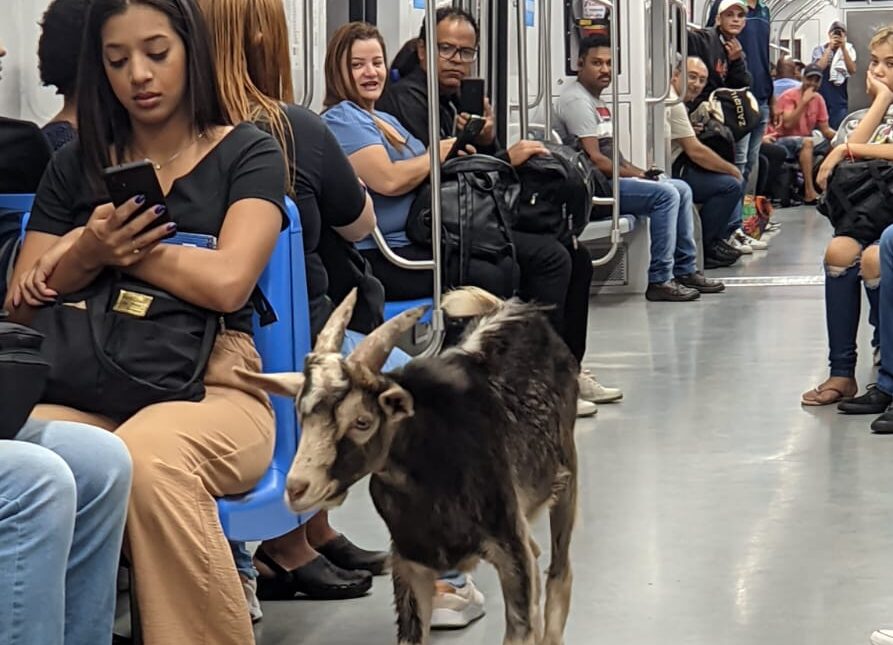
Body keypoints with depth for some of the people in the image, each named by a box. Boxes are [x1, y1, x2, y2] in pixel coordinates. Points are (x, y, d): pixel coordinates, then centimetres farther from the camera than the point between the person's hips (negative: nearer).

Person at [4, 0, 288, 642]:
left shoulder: (248, 154, 9)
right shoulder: (76, 166, 20)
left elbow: (226, 282, -9)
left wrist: (103, 249, 1)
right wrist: (87, 256, -7)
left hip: (213, 384, -2)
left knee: (149, 453, -39)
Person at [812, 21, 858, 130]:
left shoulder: (848, 49, 5)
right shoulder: (819, 50, 3)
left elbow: (852, 70, -8)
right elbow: (819, 67, -14)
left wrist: (843, 48, -13)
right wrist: (829, 48, -11)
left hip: (840, 100, 0)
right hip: (821, 98, 0)